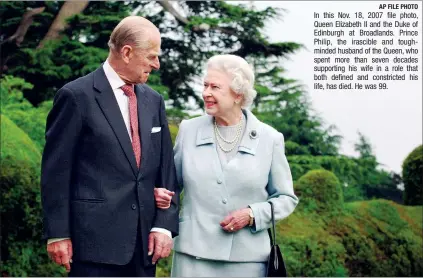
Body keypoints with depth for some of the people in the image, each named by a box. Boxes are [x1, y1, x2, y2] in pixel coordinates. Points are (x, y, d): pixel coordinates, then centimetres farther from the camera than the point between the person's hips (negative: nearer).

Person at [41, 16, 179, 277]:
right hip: (96, 238, -5)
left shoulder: (154, 100, 11)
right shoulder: (77, 95, -6)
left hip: (145, 240, 6)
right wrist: (58, 234, -8)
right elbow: (56, 169, -6)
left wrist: (164, 225, 1)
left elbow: (165, 167, 11)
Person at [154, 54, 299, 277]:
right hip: (193, 254, 1)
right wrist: (160, 193, -5)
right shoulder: (188, 130, 5)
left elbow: (286, 198, 8)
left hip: (248, 258, -1)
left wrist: (252, 214, -8)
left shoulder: (269, 139, 2)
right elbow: (172, 179, 16)